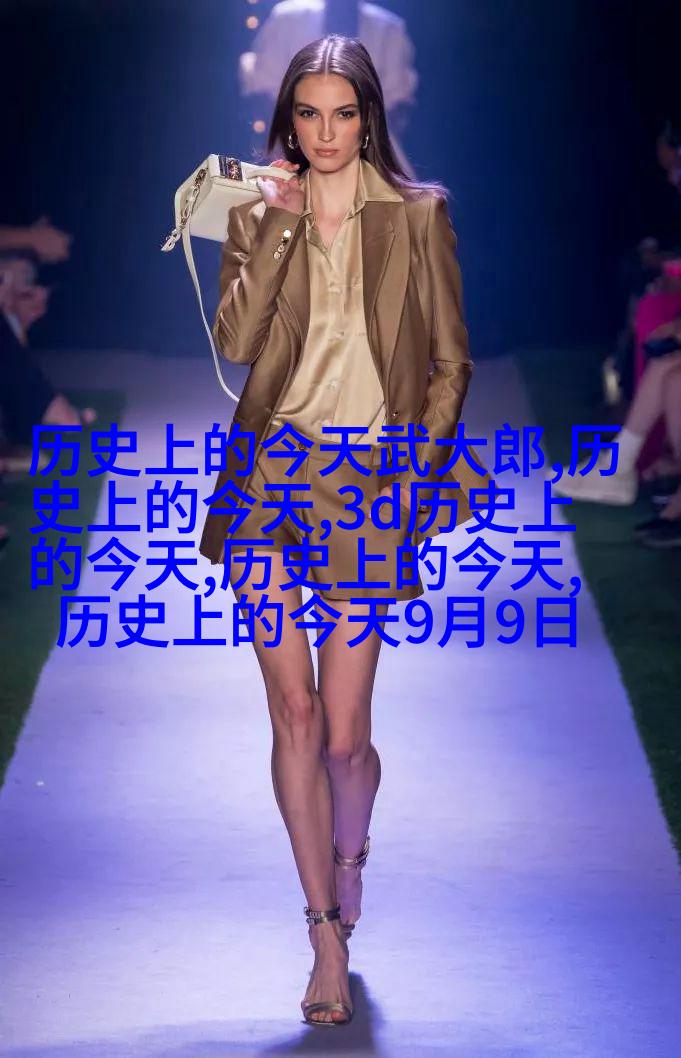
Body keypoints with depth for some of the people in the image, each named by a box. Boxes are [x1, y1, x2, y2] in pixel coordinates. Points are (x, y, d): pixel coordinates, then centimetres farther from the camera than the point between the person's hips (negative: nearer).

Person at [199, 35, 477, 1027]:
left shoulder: (417, 216, 3)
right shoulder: (259, 216, 7)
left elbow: (451, 362, 5)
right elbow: (235, 343, -7)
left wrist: (417, 474, -3)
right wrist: (276, 230, -10)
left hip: (366, 487, -1)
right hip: (270, 472, 2)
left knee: (344, 732, -2)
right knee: (294, 711, -3)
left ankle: (351, 857, 32)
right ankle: (327, 937, 7)